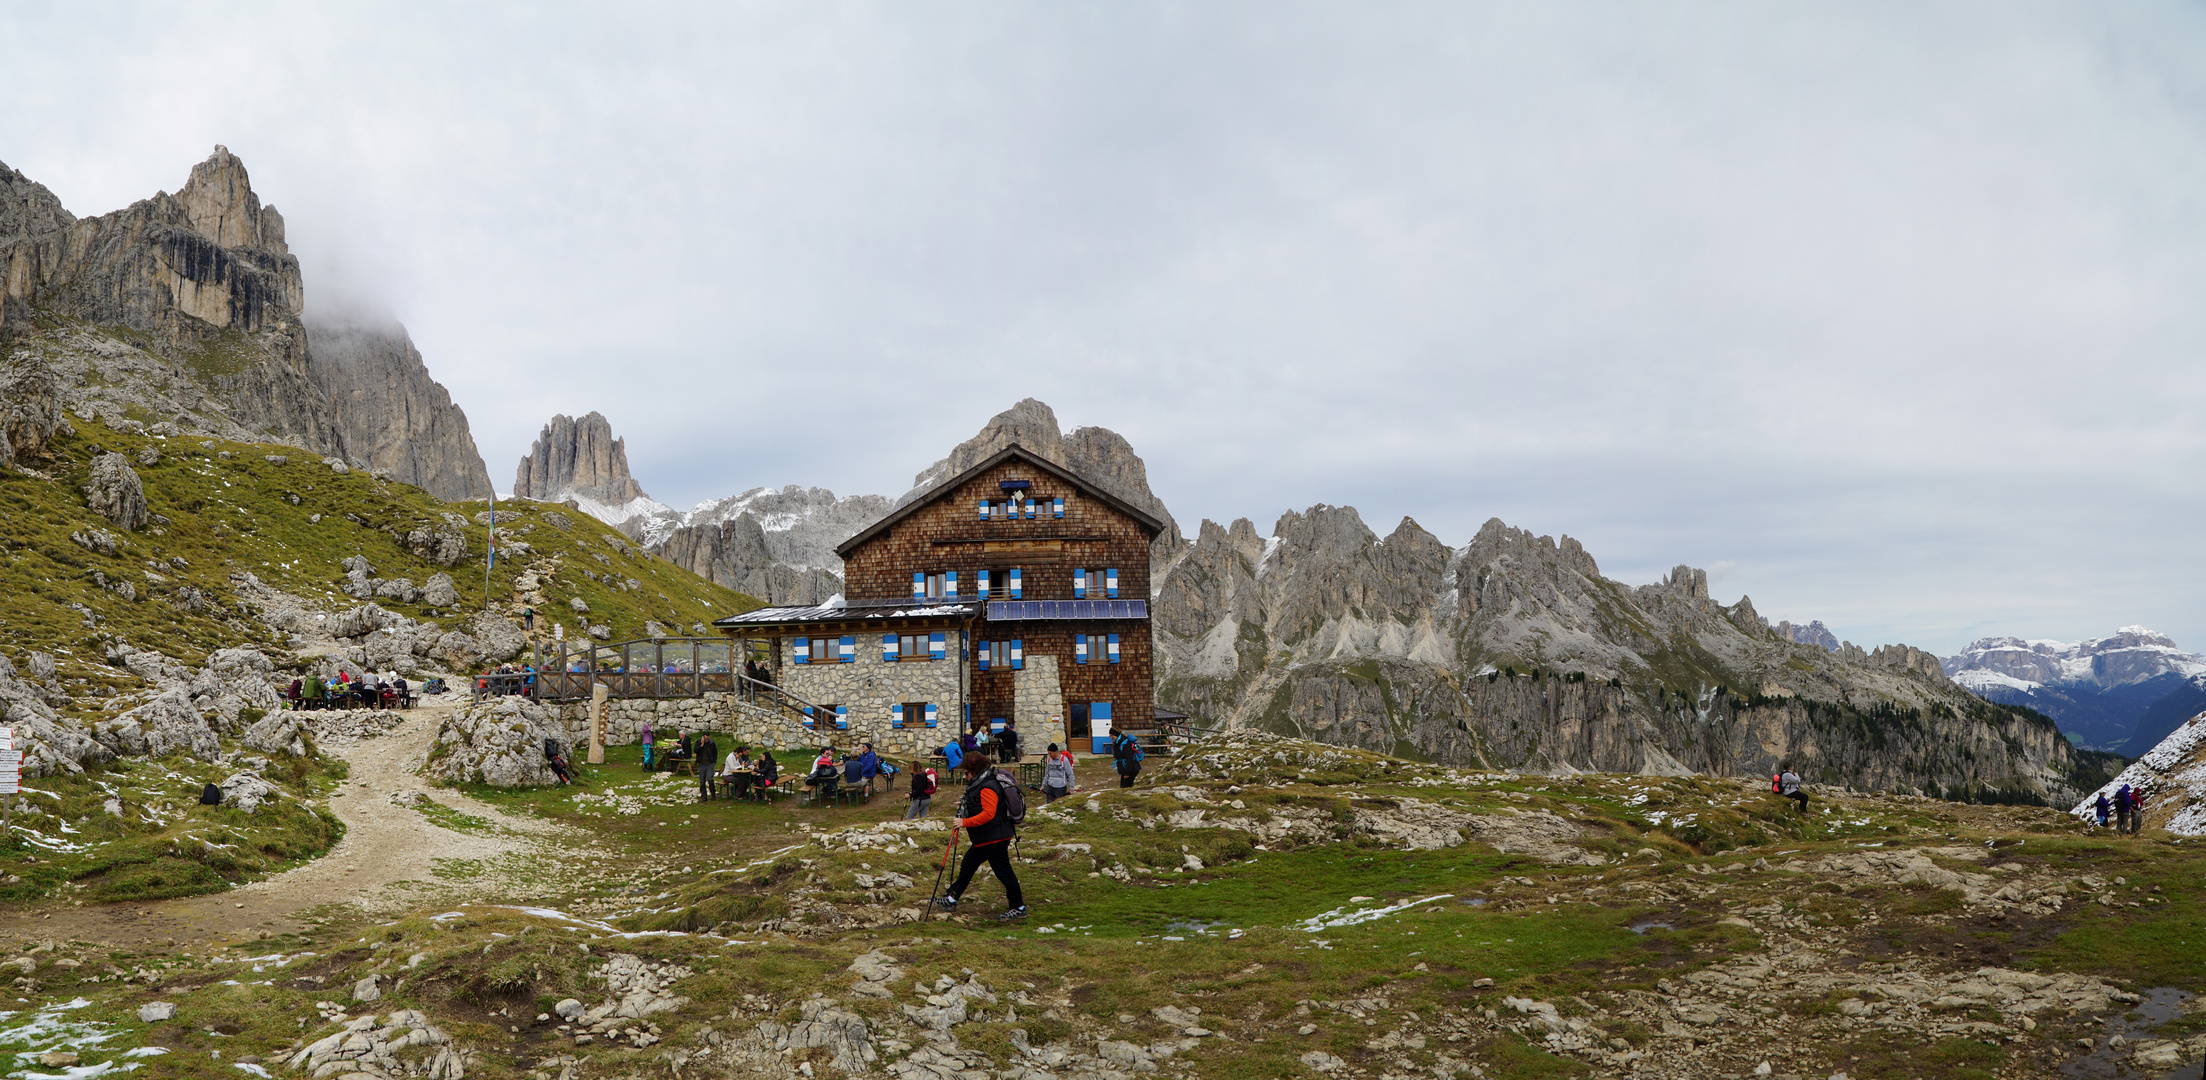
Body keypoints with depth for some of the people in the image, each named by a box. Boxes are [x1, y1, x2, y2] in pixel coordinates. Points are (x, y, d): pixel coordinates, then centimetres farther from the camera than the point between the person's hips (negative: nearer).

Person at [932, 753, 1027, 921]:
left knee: (1003, 872, -4)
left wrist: (965, 822, -27)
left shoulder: (988, 787, -20)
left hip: (994, 838, -11)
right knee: (967, 866, 17)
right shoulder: (981, 784, 14)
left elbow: (988, 814, -28)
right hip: (984, 839, 11)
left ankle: (1018, 908, 5)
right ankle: (952, 900, 27)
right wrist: (965, 806, 15)